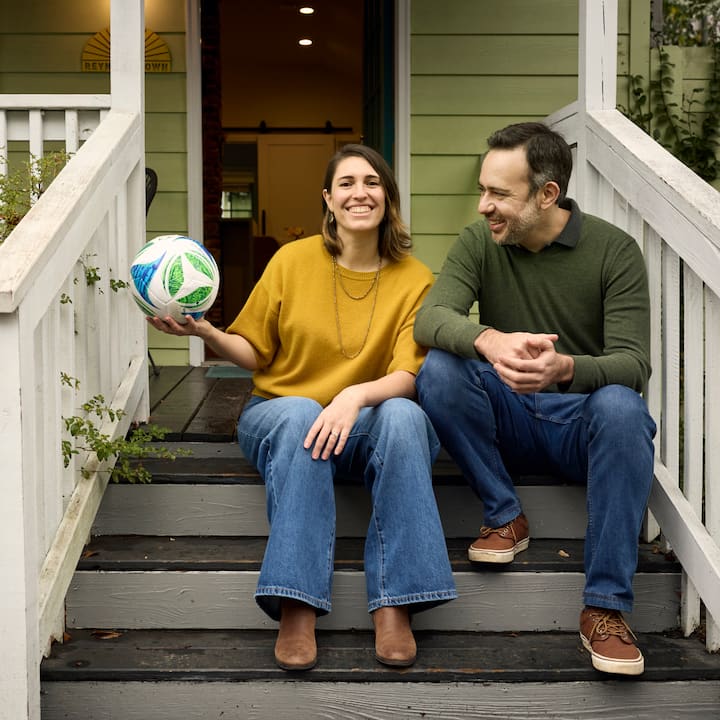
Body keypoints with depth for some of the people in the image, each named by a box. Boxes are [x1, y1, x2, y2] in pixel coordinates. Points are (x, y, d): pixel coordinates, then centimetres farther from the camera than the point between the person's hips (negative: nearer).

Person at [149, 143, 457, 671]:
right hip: (277, 415, 0)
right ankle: (297, 610, -42)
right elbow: (254, 353, 7)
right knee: (300, 414, -37)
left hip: (369, 424, 0)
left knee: (403, 415, -35)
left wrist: (356, 396, -32)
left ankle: (395, 606, -37)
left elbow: (408, 376, -11)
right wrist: (205, 332, -14)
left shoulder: (414, 279, -1)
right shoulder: (292, 260, 1)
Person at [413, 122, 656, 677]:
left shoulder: (614, 251, -8)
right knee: (439, 369, -25)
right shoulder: (479, 243, -2)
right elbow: (430, 318, -19)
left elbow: (632, 364, -17)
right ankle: (505, 517, -11)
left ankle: (606, 608, -32)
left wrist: (565, 368, -40)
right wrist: (490, 340, -43)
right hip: (507, 420, 2)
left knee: (621, 405, -36)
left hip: (582, 424, -2)